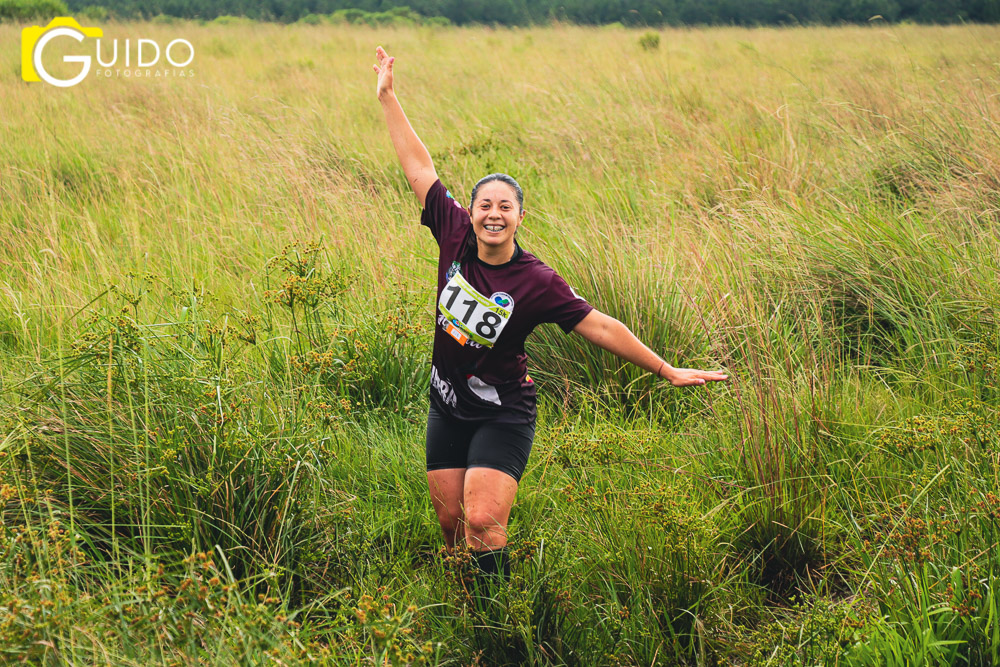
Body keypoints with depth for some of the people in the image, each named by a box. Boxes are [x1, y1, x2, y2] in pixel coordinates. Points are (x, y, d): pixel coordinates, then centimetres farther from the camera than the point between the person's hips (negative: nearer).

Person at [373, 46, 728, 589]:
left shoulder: (535, 282, -17)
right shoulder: (456, 237, -7)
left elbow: (599, 326, -14)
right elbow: (420, 168, -1)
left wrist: (666, 370, -14)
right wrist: (387, 98, 4)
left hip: (503, 416, -4)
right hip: (447, 409, 4)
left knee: (483, 520, -17)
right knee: (450, 520, 7)